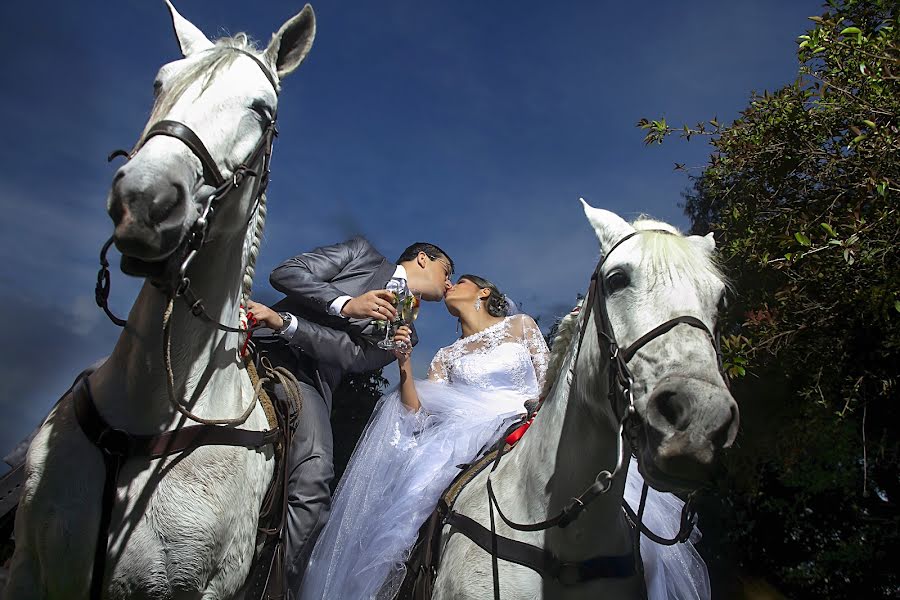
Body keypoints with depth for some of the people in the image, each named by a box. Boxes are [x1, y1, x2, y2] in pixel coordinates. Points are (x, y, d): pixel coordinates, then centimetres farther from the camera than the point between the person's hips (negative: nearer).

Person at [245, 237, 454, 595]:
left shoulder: (403, 331, 20)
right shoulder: (362, 253, 17)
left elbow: (352, 356, 0)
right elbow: (286, 272, 4)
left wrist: (285, 322, -16)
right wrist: (346, 305, -9)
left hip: (308, 383, 2)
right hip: (266, 350, -1)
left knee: (312, 488, -22)